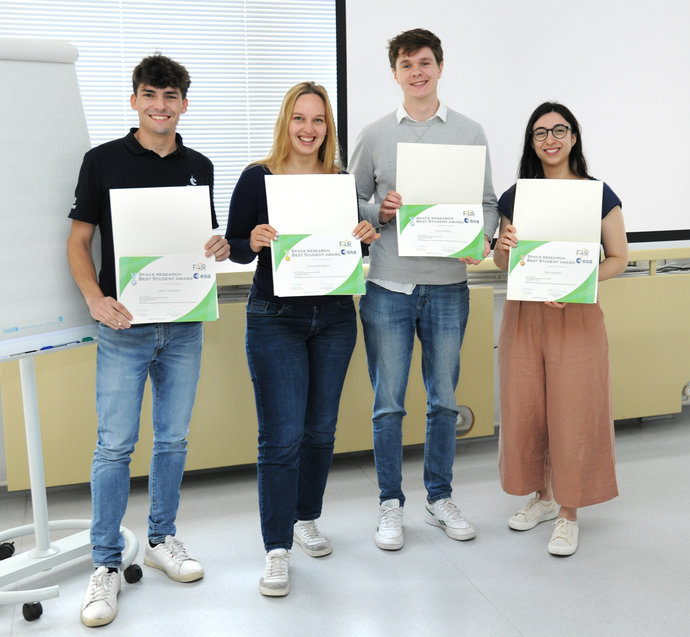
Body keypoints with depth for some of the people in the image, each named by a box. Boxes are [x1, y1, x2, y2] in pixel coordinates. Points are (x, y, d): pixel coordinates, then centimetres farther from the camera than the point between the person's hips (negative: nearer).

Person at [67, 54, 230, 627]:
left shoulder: (199, 167, 10)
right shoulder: (104, 160, -1)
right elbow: (79, 240, -1)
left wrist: (219, 247, -8)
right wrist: (97, 299, -17)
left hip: (184, 323, 4)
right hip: (125, 323, -3)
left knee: (173, 439, 12)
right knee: (115, 445, -1)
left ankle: (162, 539, 29)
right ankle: (107, 564, 12)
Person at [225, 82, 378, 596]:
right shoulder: (258, 178, -4)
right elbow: (232, 247, -3)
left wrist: (366, 236, -7)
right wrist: (254, 242, -24)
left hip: (334, 317, 4)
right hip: (275, 319, -4)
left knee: (321, 427, 13)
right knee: (282, 436, -5)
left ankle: (307, 518, 34)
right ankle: (278, 551, 6)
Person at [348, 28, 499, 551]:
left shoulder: (470, 133, 8)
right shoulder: (374, 136, 6)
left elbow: (488, 202, 8)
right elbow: (350, 202, 10)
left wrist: (482, 239, -11)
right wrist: (380, 211, -11)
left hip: (448, 285, 1)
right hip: (388, 286, -1)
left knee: (444, 400, 11)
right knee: (388, 404, 4)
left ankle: (440, 498, 27)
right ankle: (391, 504, 20)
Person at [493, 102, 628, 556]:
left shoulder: (598, 194, -1)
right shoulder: (516, 196, 7)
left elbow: (619, 259, -2)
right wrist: (504, 248, -12)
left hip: (576, 315, -3)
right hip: (524, 314, 3)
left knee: (572, 413, 1)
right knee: (525, 409, 9)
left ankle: (569, 513, 17)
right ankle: (543, 496, 30)